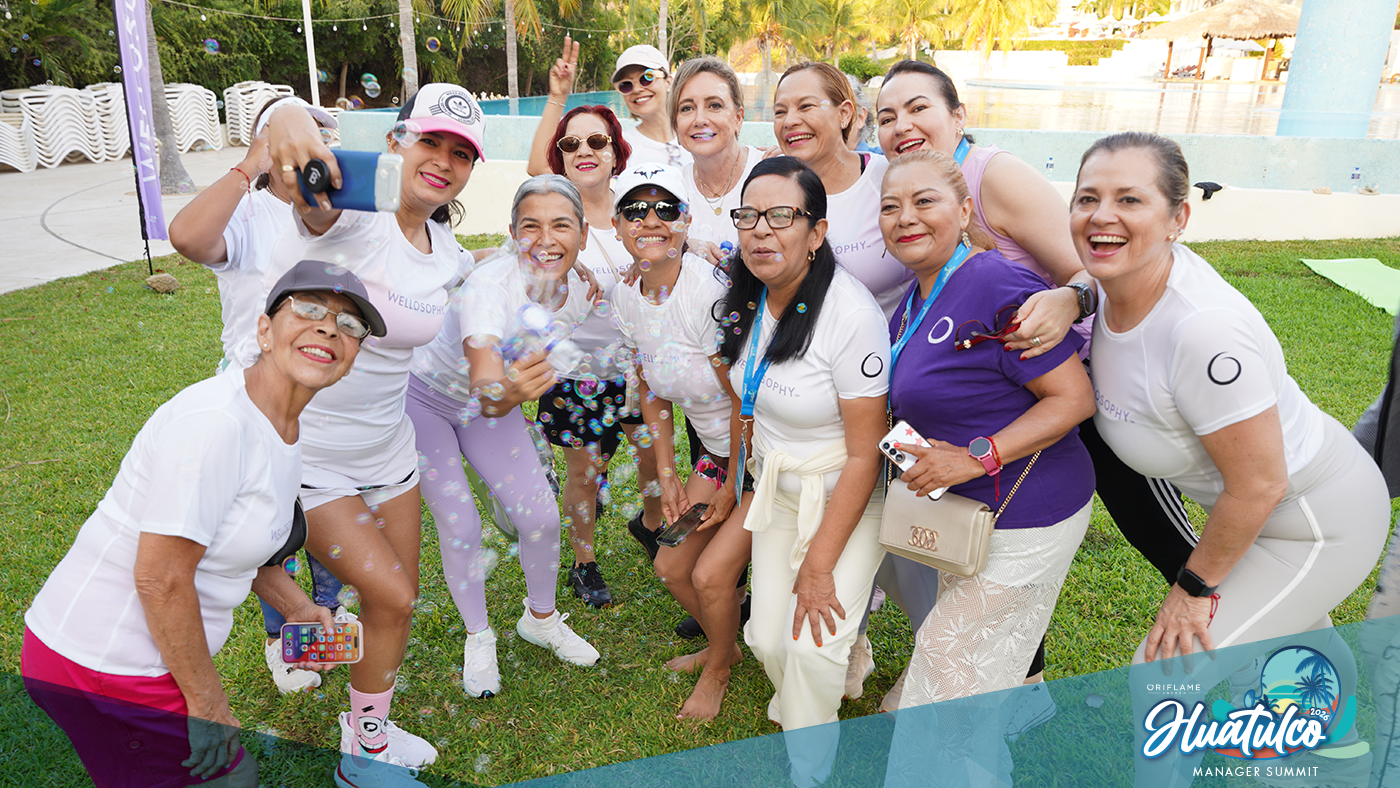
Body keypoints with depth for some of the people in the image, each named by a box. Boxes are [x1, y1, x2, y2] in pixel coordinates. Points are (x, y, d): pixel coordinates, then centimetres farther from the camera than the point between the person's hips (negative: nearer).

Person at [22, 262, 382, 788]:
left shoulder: (283, 427, 3)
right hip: (99, 666, -9)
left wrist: (298, 608, 5)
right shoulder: (215, 422, -27)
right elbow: (160, 578, -26)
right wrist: (207, 702, -16)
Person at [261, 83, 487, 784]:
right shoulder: (354, 212, -22)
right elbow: (315, 198, -46)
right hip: (303, 455, -7)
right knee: (391, 596, -5)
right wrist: (289, 121, -67)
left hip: (386, 450, 7)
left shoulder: (445, 247, 0)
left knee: (396, 600, 15)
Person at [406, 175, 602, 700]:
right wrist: (507, 394, -68)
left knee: (541, 516, -1)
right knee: (459, 525, -8)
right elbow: (485, 392, -52)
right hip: (424, 398, -4)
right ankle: (478, 638, 19)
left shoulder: (579, 293, -18)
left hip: (492, 406, 5)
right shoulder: (488, 287, -37)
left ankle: (541, 619, 27)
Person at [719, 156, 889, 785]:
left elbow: (864, 454, -21)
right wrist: (750, 485, 12)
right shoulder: (750, 300, -4)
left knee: (811, 647, -11)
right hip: (778, 488, 6)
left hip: (848, 496, -5)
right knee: (768, 638, 3)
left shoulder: (851, 314, -25)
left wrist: (819, 565, -18)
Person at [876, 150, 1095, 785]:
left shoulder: (999, 288, -24)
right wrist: (919, 453, 4)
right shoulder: (914, 302, 6)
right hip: (963, 509, 9)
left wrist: (975, 457, -28)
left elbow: (1074, 399, -25)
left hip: (1025, 517, -8)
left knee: (951, 651, 7)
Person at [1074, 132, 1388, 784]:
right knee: (1289, 633, 34)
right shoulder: (1115, 282, -16)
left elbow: (1258, 485, -29)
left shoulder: (1206, 330, -38)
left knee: (1158, 684, -8)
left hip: (1320, 526, -8)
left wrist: (1196, 587, -16)